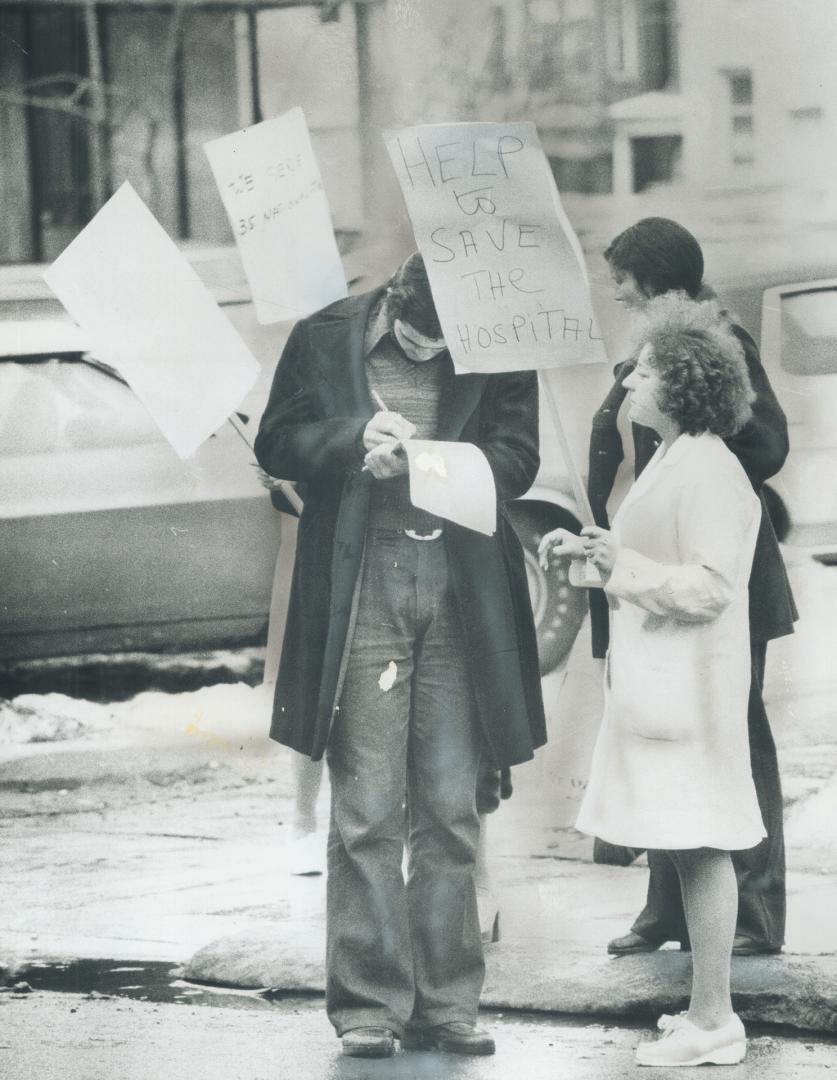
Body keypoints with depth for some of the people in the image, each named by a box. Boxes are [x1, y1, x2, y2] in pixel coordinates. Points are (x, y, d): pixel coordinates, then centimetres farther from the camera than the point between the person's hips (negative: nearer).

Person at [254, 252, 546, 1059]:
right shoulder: (325, 339, 1)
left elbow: (518, 454, 3)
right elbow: (277, 443, 4)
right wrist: (354, 440, -14)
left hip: (462, 592, 2)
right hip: (362, 590, -2)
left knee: (449, 806, 5)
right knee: (367, 809, -3)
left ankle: (443, 1003, 12)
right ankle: (368, 1004, 2)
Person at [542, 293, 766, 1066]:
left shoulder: (708, 472, -15)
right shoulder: (672, 462, 17)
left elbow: (710, 586, -20)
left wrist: (625, 563, -25)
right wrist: (592, 551, 16)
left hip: (690, 680, -10)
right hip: (656, 676, 10)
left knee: (699, 849, -7)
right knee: (689, 850, 11)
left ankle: (712, 1020, -4)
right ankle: (711, 1011, 16)